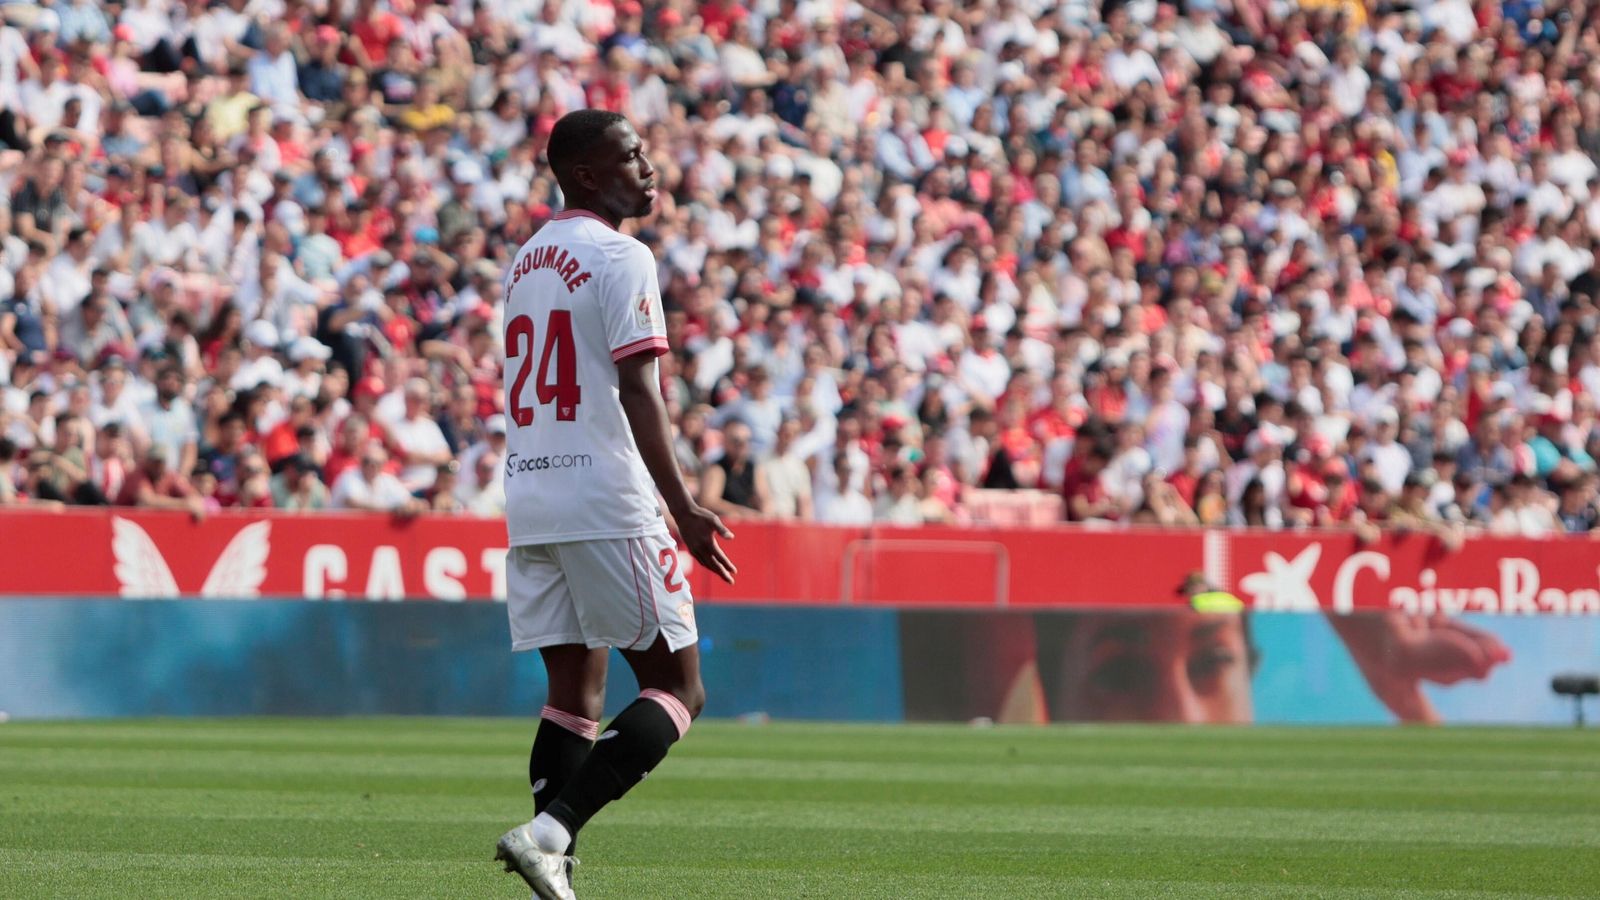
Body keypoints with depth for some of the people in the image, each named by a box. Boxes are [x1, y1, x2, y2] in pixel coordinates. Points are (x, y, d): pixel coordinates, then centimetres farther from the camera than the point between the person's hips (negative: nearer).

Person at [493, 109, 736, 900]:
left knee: (573, 694, 10)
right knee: (676, 688, -3)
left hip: (529, 503, 8)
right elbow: (637, 393, -16)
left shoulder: (526, 261, 18)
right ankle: (549, 832, -18)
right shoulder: (619, 258, -8)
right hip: (606, 504, -8)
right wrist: (682, 508, -18)